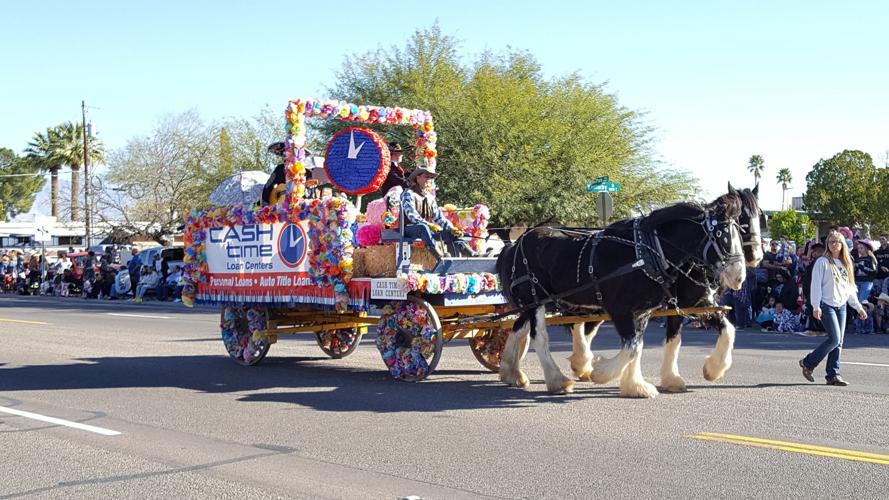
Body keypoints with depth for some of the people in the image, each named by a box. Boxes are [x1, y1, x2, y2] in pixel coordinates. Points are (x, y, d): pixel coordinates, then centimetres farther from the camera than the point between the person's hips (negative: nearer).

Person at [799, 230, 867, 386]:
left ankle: (833, 375, 7)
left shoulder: (845, 263, 15)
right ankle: (808, 363, 0)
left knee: (838, 342, 3)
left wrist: (858, 307, 18)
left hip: (841, 306, 7)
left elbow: (850, 287, 20)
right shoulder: (823, 262, -4)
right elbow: (816, 284, -9)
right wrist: (816, 306, -18)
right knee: (834, 339, -13)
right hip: (827, 305, -7)